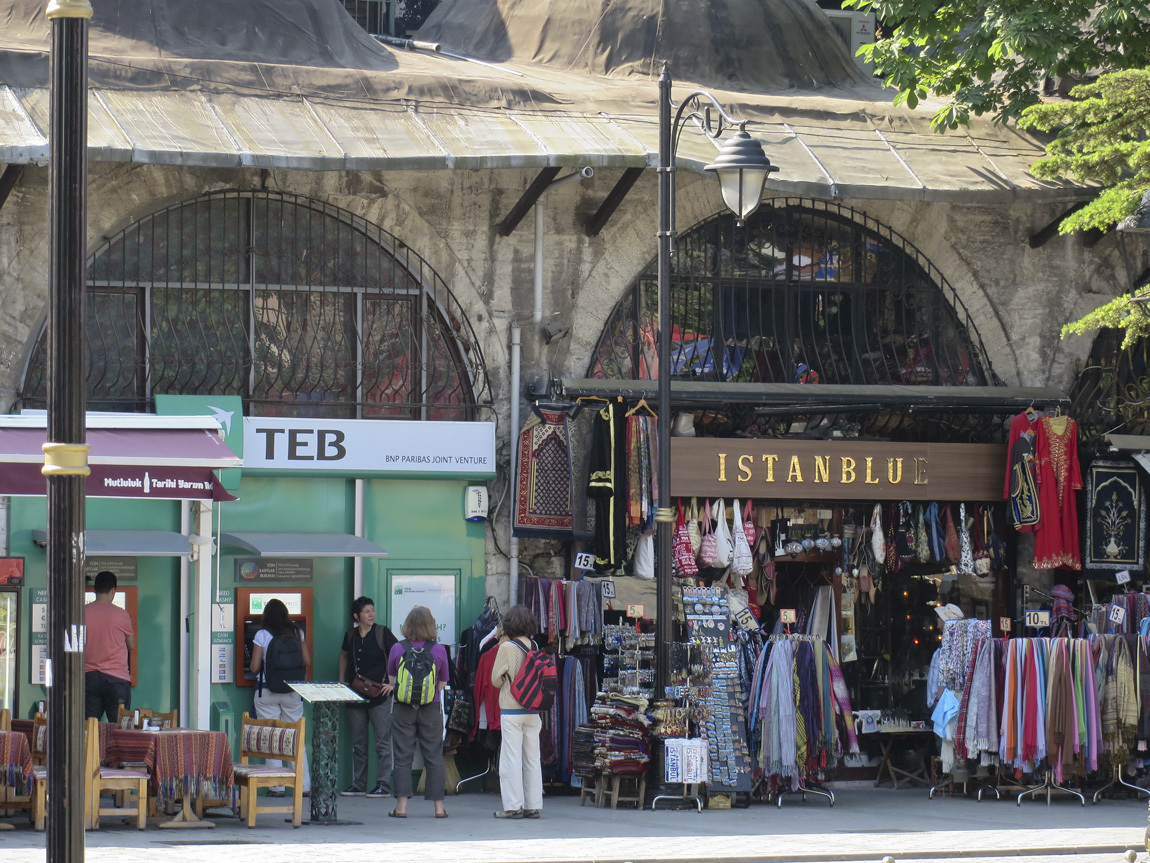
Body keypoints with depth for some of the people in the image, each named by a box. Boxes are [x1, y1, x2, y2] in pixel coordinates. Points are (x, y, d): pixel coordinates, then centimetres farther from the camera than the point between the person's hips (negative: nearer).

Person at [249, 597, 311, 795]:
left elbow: (254, 667, -8)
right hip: (293, 691, 3)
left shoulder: (262, 635, -6)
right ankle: (305, 785, 7)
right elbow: (307, 662, 4)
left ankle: (277, 786, -2)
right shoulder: (297, 634, 2)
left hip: (267, 692, -3)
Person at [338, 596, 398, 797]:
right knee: (358, 743, 9)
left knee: (382, 741, -5)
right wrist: (342, 681, 17)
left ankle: (383, 785, -3)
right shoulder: (351, 635, 8)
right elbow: (344, 656, 26)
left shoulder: (382, 633, -5)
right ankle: (358, 785, 15)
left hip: (379, 695, -5)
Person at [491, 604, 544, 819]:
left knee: (511, 758, -1)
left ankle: (513, 806, -3)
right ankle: (533, 805, 11)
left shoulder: (507, 648, -10)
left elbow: (496, 680, -3)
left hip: (511, 710, -5)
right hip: (533, 710, 5)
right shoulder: (534, 648, 4)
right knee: (532, 758, 9)